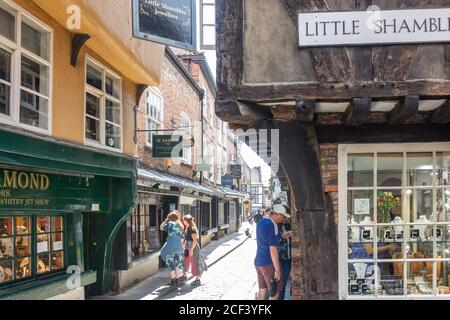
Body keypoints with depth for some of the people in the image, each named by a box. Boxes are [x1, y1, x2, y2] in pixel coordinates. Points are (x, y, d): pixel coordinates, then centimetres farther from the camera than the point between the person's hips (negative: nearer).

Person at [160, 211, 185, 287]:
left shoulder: (170, 224, -5)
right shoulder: (181, 226, 11)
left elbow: (161, 227, 7)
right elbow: (182, 238, 12)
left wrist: (166, 220, 11)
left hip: (171, 246, -5)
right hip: (179, 246, 5)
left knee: (170, 264, 4)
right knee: (177, 263, 13)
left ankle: (173, 280, 5)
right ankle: (177, 280, 15)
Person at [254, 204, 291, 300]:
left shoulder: (261, 222, 8)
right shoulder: (272, 225, -19)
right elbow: (273, 249, -21)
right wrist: (277, 270, -17)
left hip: (258, 261, 8)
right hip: (269, 263, -8)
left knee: (262, 290, 14)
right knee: (275, 292, 2)